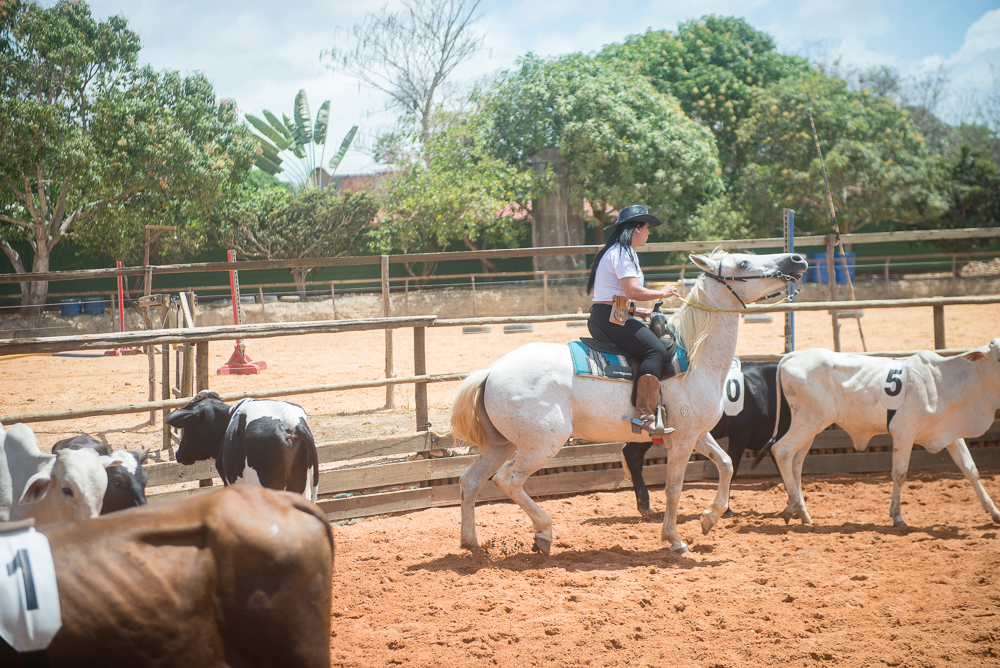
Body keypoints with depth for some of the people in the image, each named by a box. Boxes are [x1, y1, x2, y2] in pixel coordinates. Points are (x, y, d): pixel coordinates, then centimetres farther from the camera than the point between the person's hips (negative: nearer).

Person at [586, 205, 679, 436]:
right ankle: (643, 414, -31)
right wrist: (662, 293, -6)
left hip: (601, 319, 11)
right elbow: (633, 290, -20)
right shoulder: (623, 253, -10)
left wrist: (636, 311, 21)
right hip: (612, 318, -11)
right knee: (655, 350, -23)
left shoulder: (614, 251, 24)